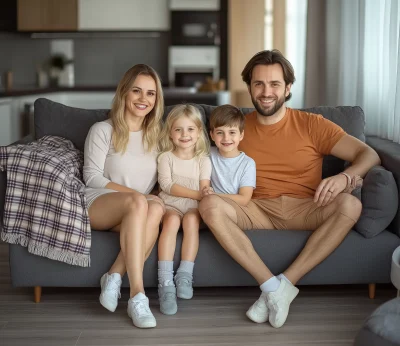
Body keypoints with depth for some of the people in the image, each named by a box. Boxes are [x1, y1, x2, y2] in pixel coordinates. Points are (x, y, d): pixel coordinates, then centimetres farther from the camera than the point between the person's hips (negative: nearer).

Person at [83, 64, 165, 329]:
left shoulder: (156, 135, 16)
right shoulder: (103, 130, 2)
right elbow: (92, 177, -5)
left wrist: (152, 198, -9)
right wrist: (134, 193, -15)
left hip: (133, 215, 4)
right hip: (99, 203, -3)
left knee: (157, 206, -34)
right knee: (138, 203, -38)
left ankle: (115, 277, -33)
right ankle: (138, 295, -43)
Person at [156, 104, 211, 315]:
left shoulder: (203, 160, 10)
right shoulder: (166, 157, 7)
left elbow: (205, 188, -1)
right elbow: (167, 185, -8)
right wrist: (197, 194, -18)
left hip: (193, 208, 1)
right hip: (169, 205, -1)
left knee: (191, 219, -33)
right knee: (172, 220, -34)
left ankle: (185, 275, -33)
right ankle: (165, 282, -39)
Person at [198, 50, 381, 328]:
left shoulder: (311, 124, 2)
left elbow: (369, 154, -1)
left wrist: (345, 177, -24)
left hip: (304, 210, -1)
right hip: (256, 211, 1)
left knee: (350, 205, -30)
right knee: (210, 205, -28)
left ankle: (284, 284, -28)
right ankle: (274, 286, -29)